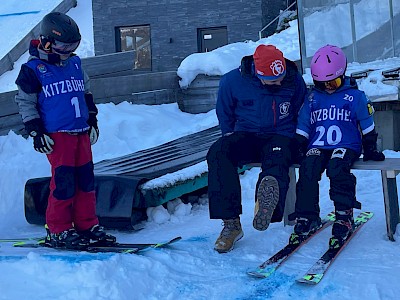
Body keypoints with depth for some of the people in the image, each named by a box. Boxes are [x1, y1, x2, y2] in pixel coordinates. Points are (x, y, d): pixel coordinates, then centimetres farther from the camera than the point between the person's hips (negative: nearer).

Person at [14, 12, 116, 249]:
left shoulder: (75, 64, 13)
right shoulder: (34, 69, -5)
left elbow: (86, 92, 25)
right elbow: (25, 101, 0)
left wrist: (92, 120, 20)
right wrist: (36, 132, -5)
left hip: (82, 133, 6)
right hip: (57, 136, -6)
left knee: (86, 180, 7)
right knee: (63, 183, -8)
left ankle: (88, 225, 18)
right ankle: (58, 231, 5)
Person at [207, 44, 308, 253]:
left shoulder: (295, 82, -3)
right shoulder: (232, 81, -6)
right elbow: (224, 115, 12)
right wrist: (232, 140, 5)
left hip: (279, 136, -1)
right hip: (245, 135, 1)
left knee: (277, 161, -36)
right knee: (217, 153, -29)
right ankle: (231, 223, -31)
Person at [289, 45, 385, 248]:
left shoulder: (355, 96, 5)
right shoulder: (312, 98, 13)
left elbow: (367, 126, 10)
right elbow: (302, 129, 16)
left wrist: (370, 149, 6)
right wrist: (298, 149, 4)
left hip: (346, 145, -3)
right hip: (318, 146, 3)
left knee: (336, 167, -34)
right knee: (307, 168, -27)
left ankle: (344, 216, -27)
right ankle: (307, 217, -19)